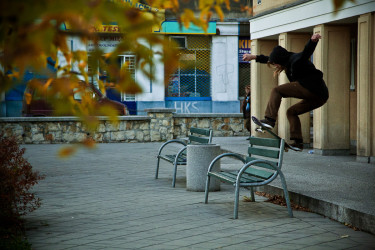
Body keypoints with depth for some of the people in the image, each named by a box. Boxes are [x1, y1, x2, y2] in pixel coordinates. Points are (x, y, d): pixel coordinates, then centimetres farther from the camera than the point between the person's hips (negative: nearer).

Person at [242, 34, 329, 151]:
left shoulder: (296, 59, -7)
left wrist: (313, 41, -48)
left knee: (276, 91, -6)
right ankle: (298, 142, 10)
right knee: (291, 112, 22)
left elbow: (307, 52, -28)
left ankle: (269, 119, -17)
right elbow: (269, 59, 36)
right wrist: (254, 57, 42)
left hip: (311, 89, -10)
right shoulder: (289, 61, 22)